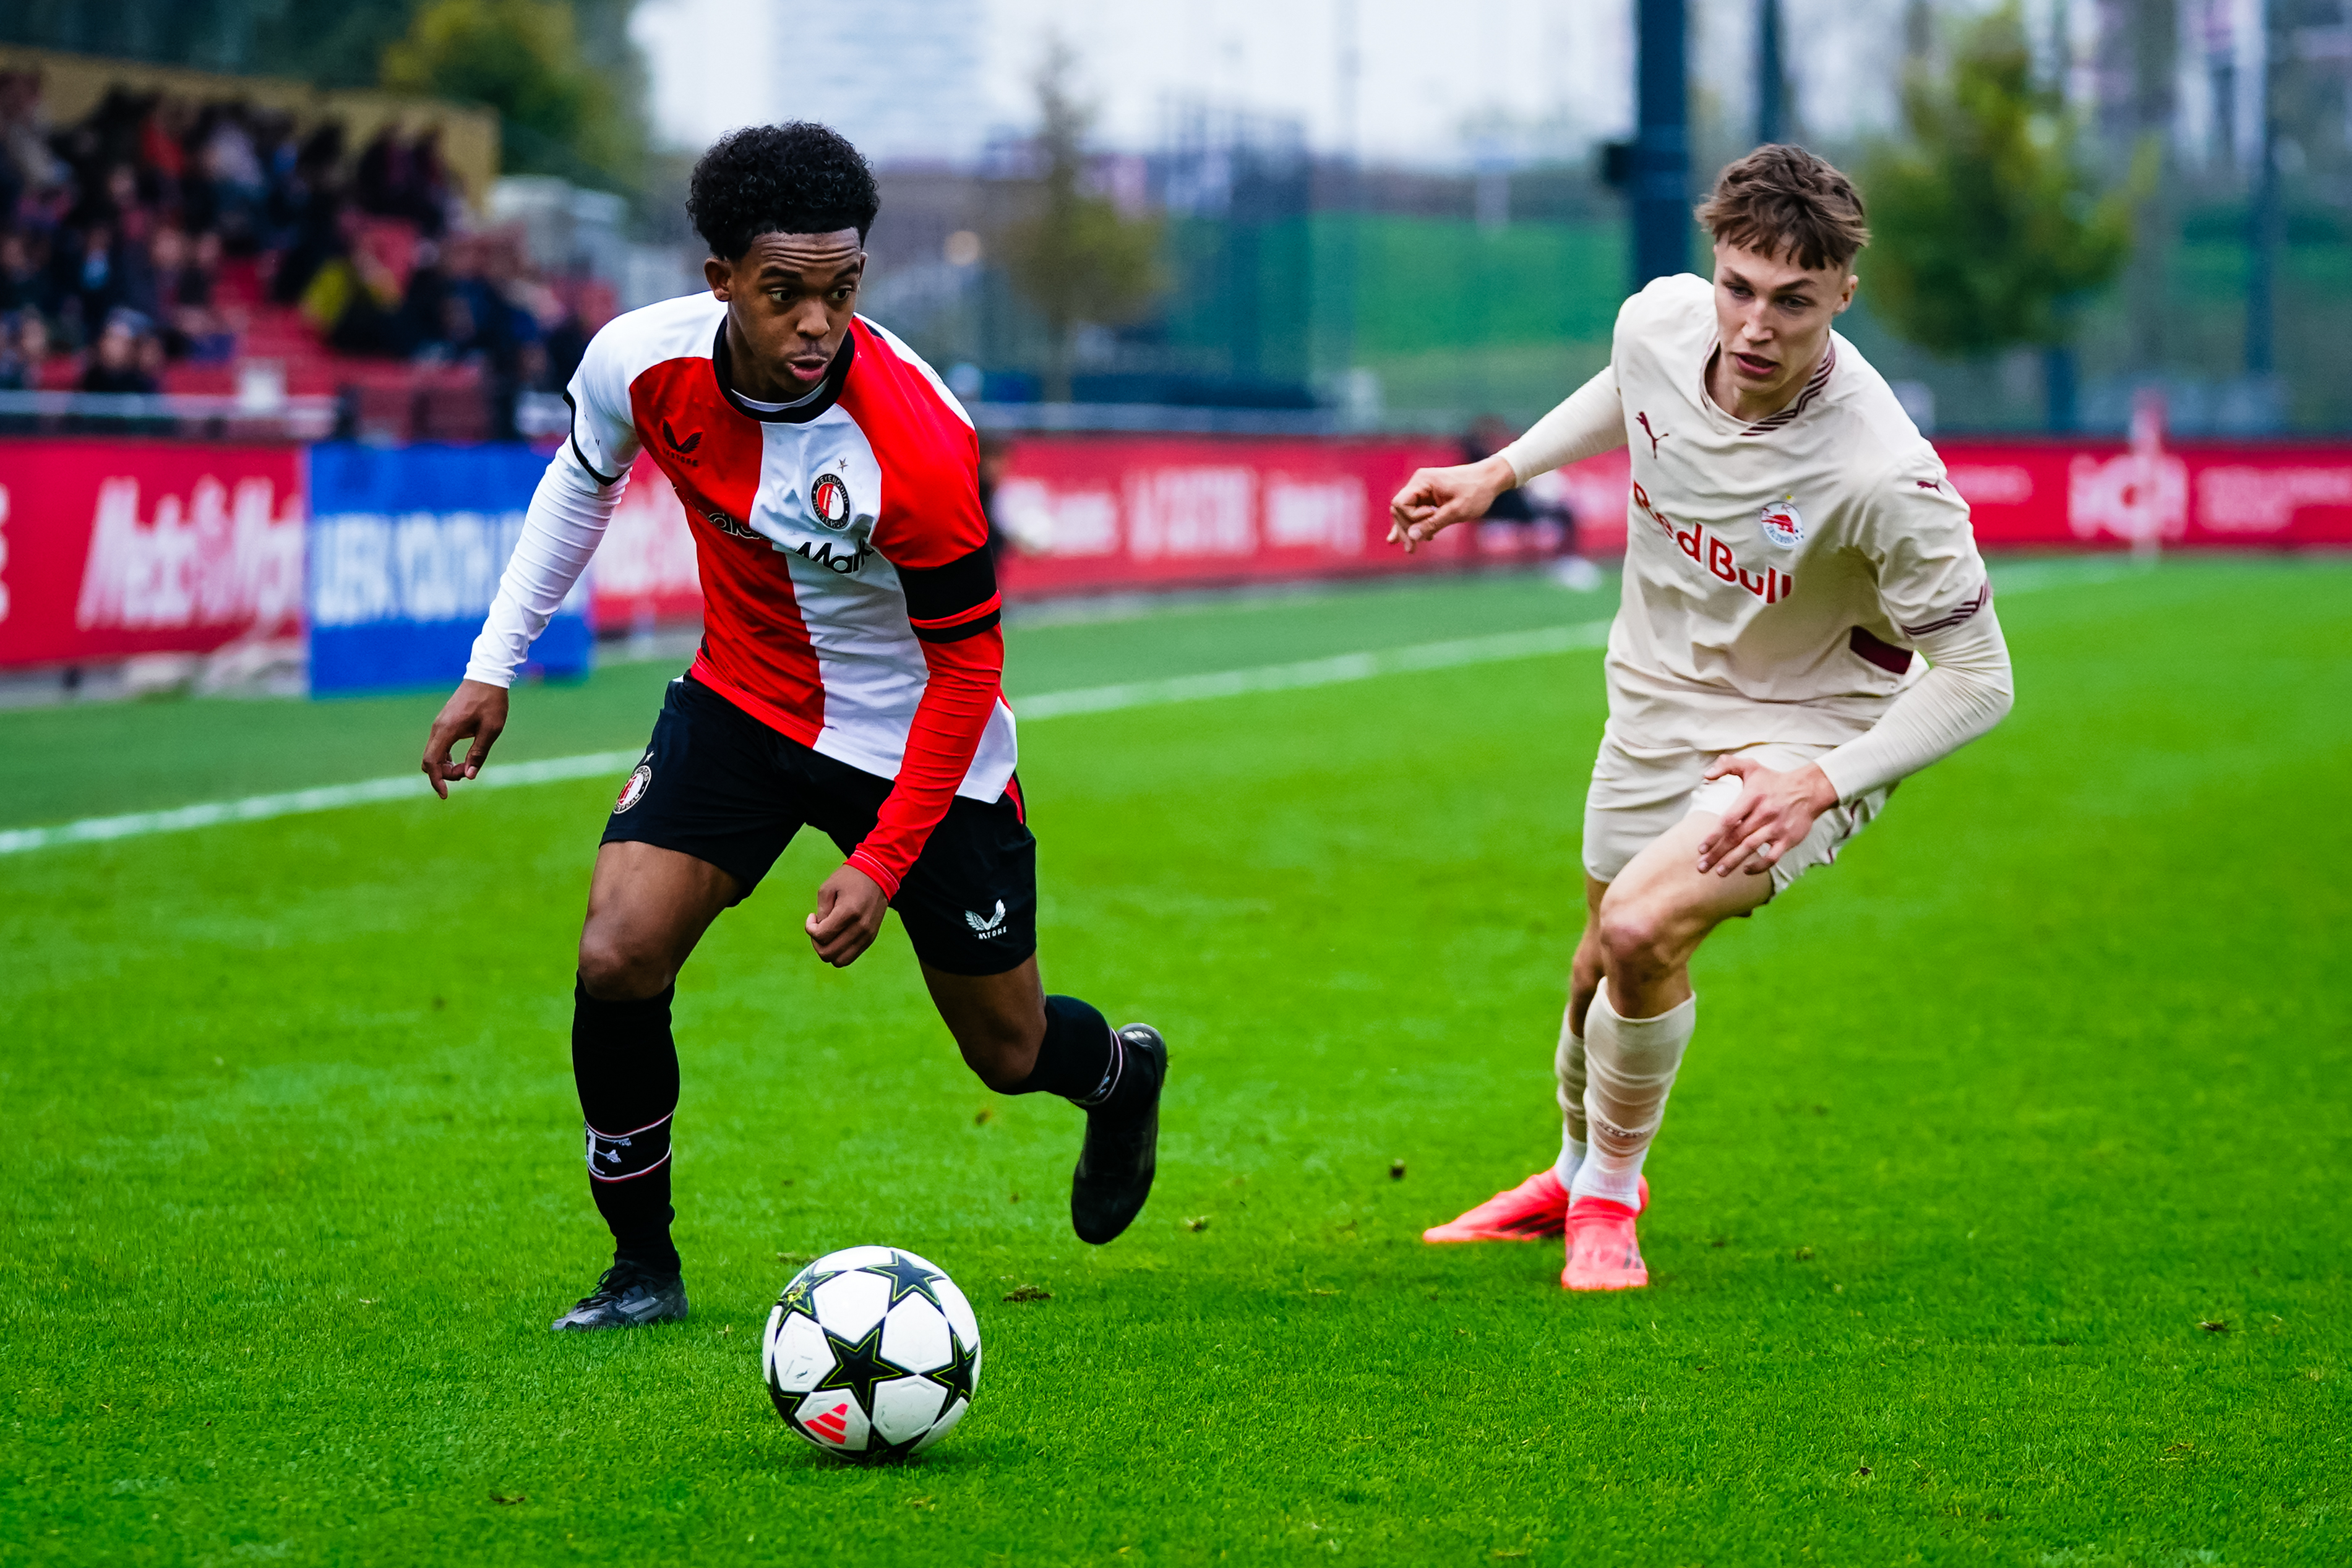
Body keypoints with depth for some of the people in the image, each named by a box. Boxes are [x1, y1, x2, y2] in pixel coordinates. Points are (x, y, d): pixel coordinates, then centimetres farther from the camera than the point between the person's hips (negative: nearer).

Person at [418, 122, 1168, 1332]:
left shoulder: (920, 445, -33)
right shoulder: (642, 362, -20)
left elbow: (967, 663, -20)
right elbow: (582, 480, 6)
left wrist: (885, 862, -23)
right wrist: (494, 667, 5)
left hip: (915, 743, -3)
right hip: (741, 700, 3)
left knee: (1011, 1052, 8)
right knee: (616, 961, -17)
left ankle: (1123, 1073, 47)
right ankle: (641, 1266, 4)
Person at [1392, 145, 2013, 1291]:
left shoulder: (1882, 474, -34)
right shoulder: (1659, 320, -19)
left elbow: (1977, 678, -23)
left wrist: (1823, 784, -30)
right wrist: (1502, 471, 10)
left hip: (1808, 731, -5)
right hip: (1658, 701, 6)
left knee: (1644, 934, -26)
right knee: (1601, 969, 18)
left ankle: (1607, 1198, 3)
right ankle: (1581, 1170, 51)